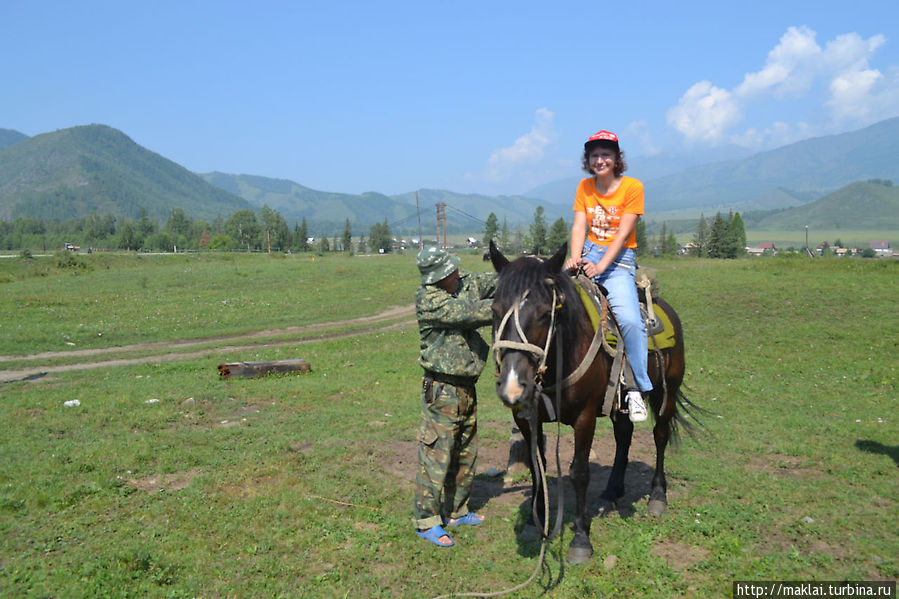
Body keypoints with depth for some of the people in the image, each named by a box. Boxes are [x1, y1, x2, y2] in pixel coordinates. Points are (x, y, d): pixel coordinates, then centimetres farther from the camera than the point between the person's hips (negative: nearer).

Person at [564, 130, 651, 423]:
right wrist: (575, 258, -17)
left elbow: (623, 233, -10)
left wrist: (601, 266, -21)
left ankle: (636, 391, -13)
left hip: (619, 258, -4)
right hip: (588, 253, 4)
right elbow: (579, 227, 2)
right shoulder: (585, 187, 10)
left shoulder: (632, 187, -3)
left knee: (630, 319, -26)